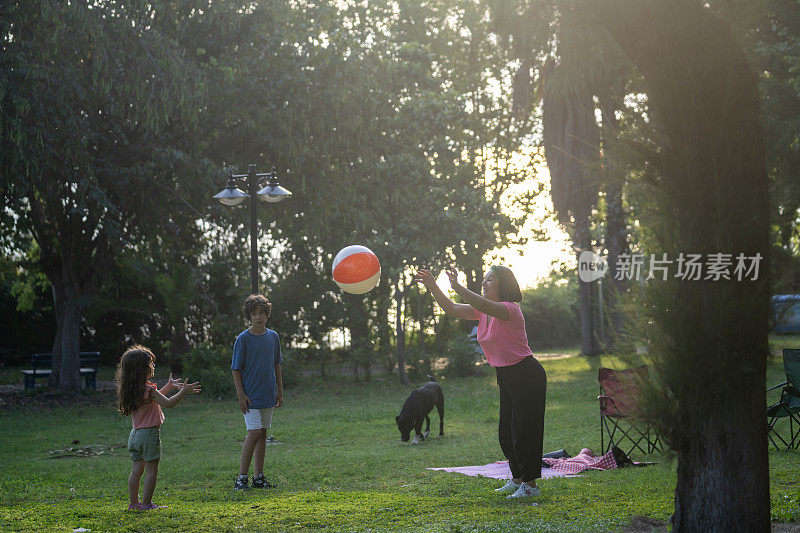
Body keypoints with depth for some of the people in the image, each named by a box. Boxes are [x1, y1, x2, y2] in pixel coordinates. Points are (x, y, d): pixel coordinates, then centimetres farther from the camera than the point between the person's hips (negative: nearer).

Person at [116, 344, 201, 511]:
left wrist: (169, 386, 27)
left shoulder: (131, 389, 10)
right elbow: (167, 403, -19)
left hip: (136, 434, 8)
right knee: (152, 470, 0)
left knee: (136, 470, 12)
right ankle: (146, 503, 1)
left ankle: (134, 502, 14)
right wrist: (183, 392, -11)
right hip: (150, 434, -8)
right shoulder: (148, 389, -18)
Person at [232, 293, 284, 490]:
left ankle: (258, 477, 13)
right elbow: (236, 369, -7)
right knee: (254, 433, -13)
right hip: (251, 395, -5)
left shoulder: (273, 337, 7)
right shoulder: (243, 339, -8)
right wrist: (241, 395, -13)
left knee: (262, 433, 8)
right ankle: (241, 477, -7)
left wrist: (280, 391, 13)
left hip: (268, 394, 5)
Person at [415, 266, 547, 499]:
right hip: (506, 378, 9)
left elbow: (485, 305, -39)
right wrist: (433, 287, -8)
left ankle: (530, 484, 2)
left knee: (524, 431, -6)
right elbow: (452, 309, 4)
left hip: (527, 376, -9)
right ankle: (517, 479, 26)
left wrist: (458, 287, -45)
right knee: (506, 433, 14)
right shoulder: (483, 312, 7)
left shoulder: (510, 309, -19)